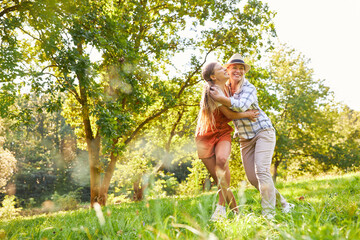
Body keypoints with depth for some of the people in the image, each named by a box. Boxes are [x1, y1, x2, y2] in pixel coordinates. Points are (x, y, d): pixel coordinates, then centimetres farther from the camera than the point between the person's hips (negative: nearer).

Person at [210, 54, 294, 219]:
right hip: (245, 139, 6)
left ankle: (268, 214, -15)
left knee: (262, 171, -19)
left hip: (263, 132, -6)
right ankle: (282, 203, 16)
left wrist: (220, 98, -32)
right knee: (252, 178, 0)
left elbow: (241, 106, -31)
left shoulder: (249, 88, -11)